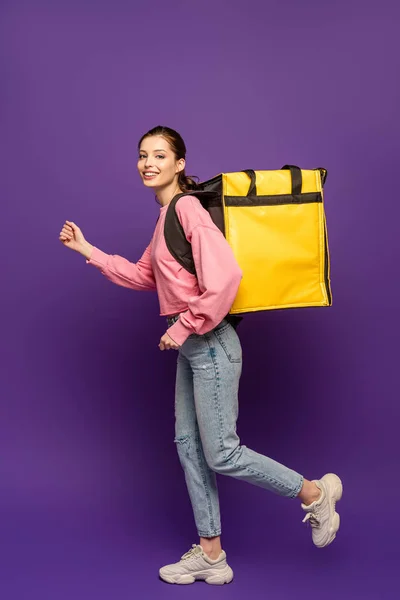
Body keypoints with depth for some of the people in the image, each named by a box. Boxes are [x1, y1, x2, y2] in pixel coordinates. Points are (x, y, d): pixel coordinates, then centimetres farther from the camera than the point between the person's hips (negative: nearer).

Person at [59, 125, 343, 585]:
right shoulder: (165, 217, 14)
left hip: (210, 344, -10)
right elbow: (142, 276, 21)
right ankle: (210, 555, 25)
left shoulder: (188, 208, -16)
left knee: (221, 454, -3)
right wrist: (87, 250, 19)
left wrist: (183, 328, -19)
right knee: (189, 446, 13)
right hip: (189, 346, 10)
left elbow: (225, 276, -28)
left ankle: (314, 492, 18)